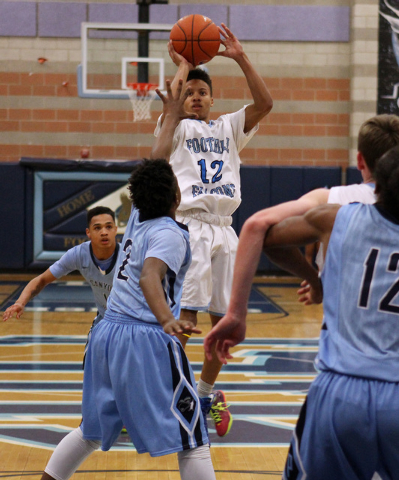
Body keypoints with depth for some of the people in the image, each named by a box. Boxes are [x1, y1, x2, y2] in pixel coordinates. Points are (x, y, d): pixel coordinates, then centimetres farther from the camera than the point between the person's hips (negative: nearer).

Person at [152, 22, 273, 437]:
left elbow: (265, 103, 4)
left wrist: (241, 59, -2)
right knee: (183, 315, -15)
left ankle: (206, 392, 24)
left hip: (223, 229, 5)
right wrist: (182, 67, -3)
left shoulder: (228, 128, 18)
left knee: (225, 318, 7)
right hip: (189, 227, -5)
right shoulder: (177, 128, 7)